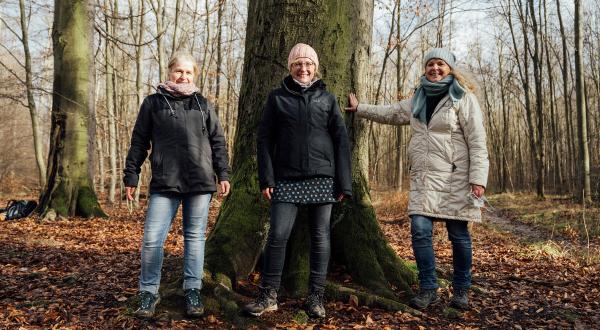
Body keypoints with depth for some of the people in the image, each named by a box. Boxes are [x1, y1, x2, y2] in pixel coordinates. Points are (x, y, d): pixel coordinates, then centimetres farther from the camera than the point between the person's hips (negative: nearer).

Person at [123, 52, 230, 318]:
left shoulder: (204, 105, 12)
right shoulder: (153, 103, 7)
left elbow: (217, 143, 12)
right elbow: (139, 143, 8)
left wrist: (223, 174, 5)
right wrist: (131, 176, 4)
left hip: (200, 183, 2)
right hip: (164, 185, -1)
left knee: (195, 237, 7)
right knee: (152, 239, -5)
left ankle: (192, 291, 18)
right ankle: (149, 293, 12)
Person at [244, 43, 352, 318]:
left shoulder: (327, 98, 8)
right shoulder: (277, 97, 7)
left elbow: (341, 141, 5)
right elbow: (265, 139, 4)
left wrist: (344, 182, -2)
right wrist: (266, 178, -6)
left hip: (322, 179, 1)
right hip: (286, 179, -1)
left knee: (320, 238, 4)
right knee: (277, 235, -5)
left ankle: (316, 297, 14)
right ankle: (268, 296, 8)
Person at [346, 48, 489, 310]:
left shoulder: (463, 98, -2)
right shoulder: (418, 100, 16)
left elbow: (477, 141, -8)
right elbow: (390, 113, 31)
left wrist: (478, 178, -16)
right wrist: (359, 108, 35)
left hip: (455, 178, -4)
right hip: (423, 178, 4)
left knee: (458, 235, 2)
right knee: (420, 230, -6)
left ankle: (461, 290, 20)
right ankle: (428, 288, 7)